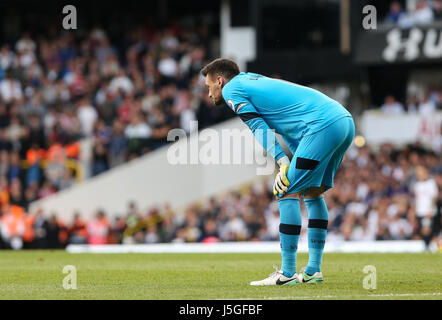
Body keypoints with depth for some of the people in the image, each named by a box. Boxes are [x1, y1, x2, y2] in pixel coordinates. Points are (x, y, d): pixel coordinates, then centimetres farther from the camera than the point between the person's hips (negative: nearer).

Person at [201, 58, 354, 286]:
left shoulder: (231, 90, 6)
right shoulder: (255, 81, 32)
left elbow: (260, 128, -7)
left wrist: (283, 164, -14)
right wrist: (297, 165, 22)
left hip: (323, 126, -9)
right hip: (345, 121, 9)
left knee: (289, 192, -5)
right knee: (312, 192, 19)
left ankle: (287, 273, -5)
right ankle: (313, 271, 18)